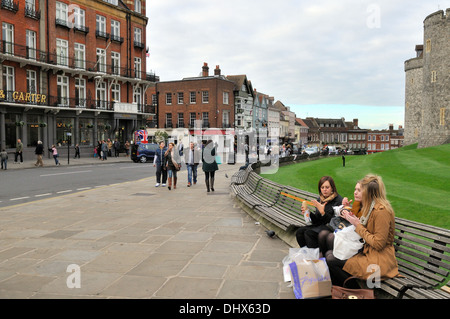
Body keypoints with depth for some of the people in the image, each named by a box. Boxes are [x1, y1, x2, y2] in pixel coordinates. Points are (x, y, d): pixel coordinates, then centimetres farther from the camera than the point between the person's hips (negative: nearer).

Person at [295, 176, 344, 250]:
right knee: (299, 231, -15)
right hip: (320, 226, 7)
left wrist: (322, 212, -25)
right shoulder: (319, 200, 12)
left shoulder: (338, 200, -10)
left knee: (309, 233, -27)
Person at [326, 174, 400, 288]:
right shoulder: (373, 207, 11)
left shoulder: (381, 211, -20)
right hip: (368, 252, 10)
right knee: (330, 255, 1)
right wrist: (354, 219, 6)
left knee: (331, 261, -16)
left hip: (379, 260, -10)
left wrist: (358, 225, -15)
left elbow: (378, 243, -20)